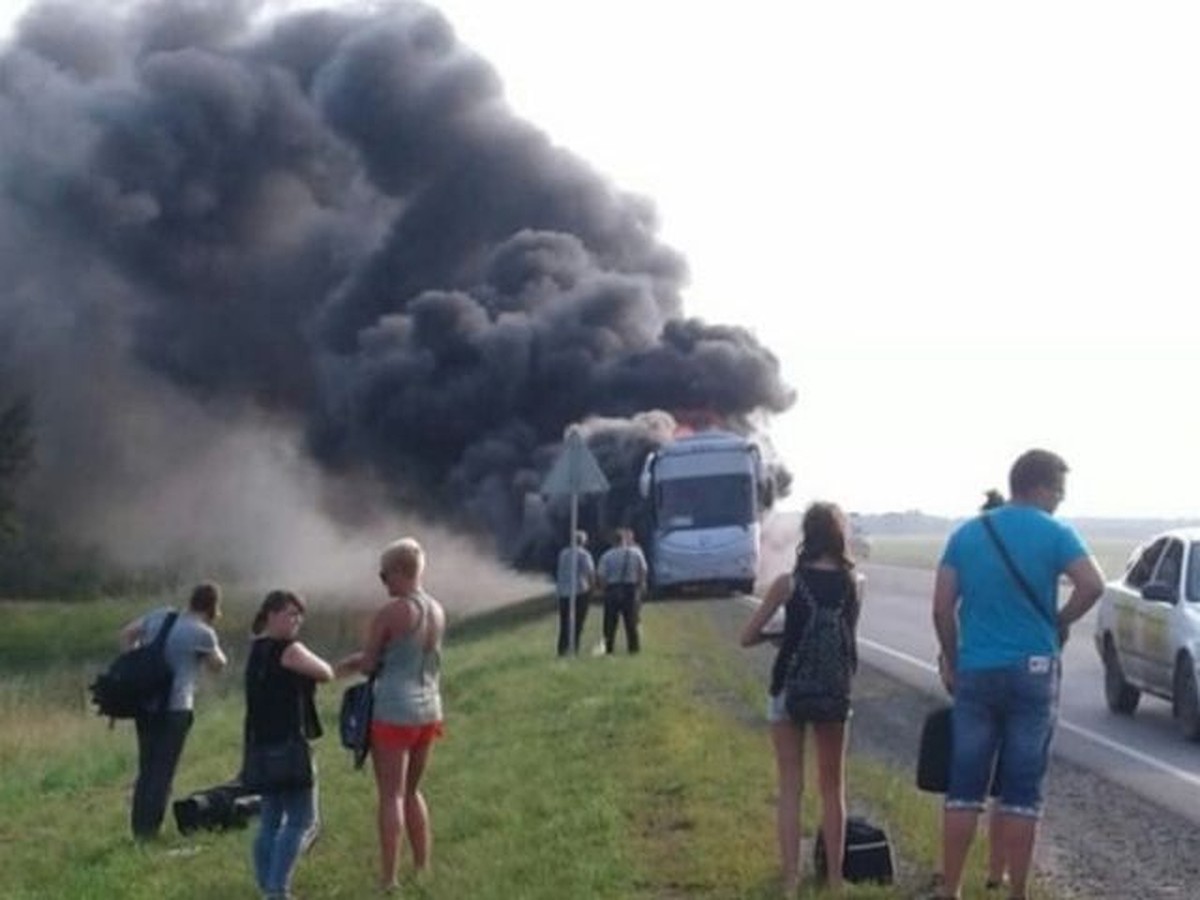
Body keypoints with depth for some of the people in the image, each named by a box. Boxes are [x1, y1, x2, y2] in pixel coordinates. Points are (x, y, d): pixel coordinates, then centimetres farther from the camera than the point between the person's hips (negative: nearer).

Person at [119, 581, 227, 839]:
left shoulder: (160, 616, 8)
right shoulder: (202, 634, -9)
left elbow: (127, 634, 14)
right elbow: (218, 665, 7)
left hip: (144, 703, 6)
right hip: (174, 708, -6)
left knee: (146, 768, 15)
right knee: (163, 772, 2)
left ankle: (139, 826, 17)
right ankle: (150, 828, 0)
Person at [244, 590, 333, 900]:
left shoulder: (257, 650, 15)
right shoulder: (289, 650, -13)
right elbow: (326, 674, -5)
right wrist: (315, 663, 15)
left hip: (262, 745, 9)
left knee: (270, 821, 13)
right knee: (302, 822, -6)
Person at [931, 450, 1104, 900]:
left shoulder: (966, 533, 7)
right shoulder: (1054, 533, -4)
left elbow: (942, 607, 2)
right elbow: (1092, 585, -18)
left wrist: (951, 659, 13)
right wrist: (1060, 622, -2)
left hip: (975, 672, 3)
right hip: (1032, 670, -3)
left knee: (964, 787, 6)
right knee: (1022, 791, 3)